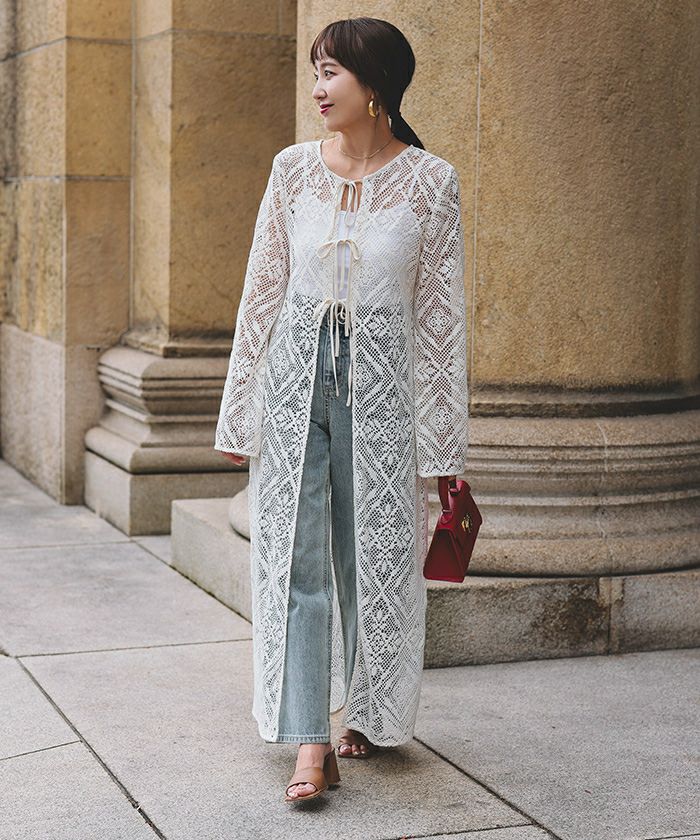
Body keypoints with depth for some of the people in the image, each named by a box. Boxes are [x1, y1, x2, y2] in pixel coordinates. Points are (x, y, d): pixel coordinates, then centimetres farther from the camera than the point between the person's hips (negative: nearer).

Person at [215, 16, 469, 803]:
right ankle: (310, 743, 2)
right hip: (297, 374, 2)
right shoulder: (294, 168, 3)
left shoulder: (430, 182, -4)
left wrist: (440, 437, -2)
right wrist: (240, 411, 6)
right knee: (296, 560, -2)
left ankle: (370, 716, 29)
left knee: (376, 558, 7)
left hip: (381, 383, -2)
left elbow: (442, 312, -1)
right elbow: (263, 289, 7)